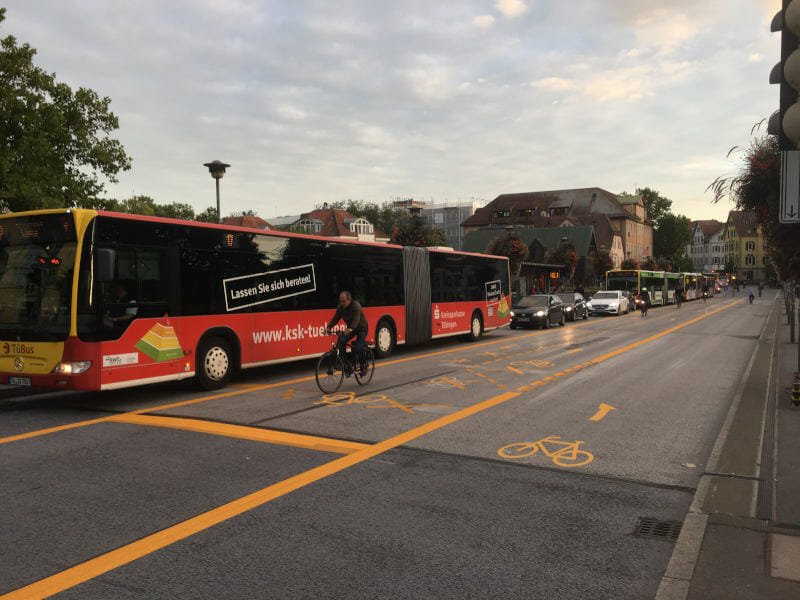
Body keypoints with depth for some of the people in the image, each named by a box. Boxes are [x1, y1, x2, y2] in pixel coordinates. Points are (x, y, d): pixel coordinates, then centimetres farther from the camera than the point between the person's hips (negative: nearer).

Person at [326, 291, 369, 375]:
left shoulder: (356, 306, -29)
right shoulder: (340, 307, -9)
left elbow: (356, 319, -44)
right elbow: (335, 318, -15)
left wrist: (351, 328, -61)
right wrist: (329, 327, -33)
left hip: (362, 328, -6)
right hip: (350, 329, 6)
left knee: (359, 347, -22)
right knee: (341, 342, -17)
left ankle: (363, 366, -2)